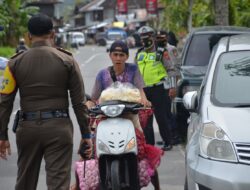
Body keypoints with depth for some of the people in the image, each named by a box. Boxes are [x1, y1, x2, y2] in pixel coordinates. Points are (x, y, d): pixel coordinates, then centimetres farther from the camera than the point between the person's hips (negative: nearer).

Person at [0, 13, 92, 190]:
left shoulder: (16, 62, 2)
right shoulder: (67, 61, 0)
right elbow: (79, 102, -1)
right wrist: (86, 134, 6)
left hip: (27, 127, 2)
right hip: (59, 128, -2)